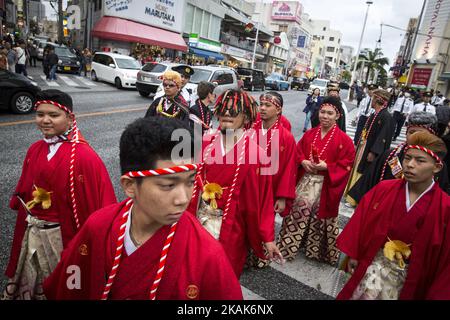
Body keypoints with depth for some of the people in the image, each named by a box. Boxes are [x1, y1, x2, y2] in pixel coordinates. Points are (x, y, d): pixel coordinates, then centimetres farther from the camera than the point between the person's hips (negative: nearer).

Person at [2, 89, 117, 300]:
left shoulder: (84, 157, -23)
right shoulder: (35, 150, -1)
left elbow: (95, 204, -20)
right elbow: (24, 192, 11)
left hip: (64, 237, -6)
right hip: (30, 234, 6)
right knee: (28, 285, 28)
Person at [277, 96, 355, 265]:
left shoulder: (343, 139, -6)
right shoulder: (310, 134, 7)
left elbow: (347, 164, -8)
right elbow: (298, 151, 12)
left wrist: (326, 166, -19)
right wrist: (303, 161, -9)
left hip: (325, 185, -3)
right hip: (306, 181, 4)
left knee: (320, 217, 7)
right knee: (297, 211, 6)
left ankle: (318, 250, 31)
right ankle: (289, 245, 24)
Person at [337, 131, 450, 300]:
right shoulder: (383, 189, -13)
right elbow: (361, 222, -4)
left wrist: (436, 294, -5)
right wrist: (353, 255, 0)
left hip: (410, 274, -1)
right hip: (374, 263, 1)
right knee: (365, 293, 11)